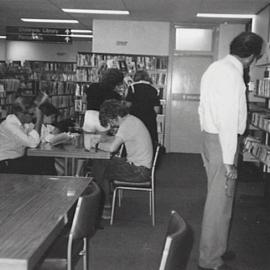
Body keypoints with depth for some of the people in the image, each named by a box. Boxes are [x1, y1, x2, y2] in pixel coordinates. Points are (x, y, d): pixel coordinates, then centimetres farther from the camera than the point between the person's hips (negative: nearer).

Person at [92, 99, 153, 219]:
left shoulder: (128, 123, -20)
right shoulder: (130, 120, 11)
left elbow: (112, 147, -28)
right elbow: (116, 138, 23)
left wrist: (98, 145, -11)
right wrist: (102, 139, 7)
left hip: (139, 170, -10)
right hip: (136, 163, 10)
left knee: (101, 172, -3)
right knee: (98, 163, 11)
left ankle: (106, 207, 12)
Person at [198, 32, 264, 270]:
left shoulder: (217, 67, 11)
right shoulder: (232, 74, -19)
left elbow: (205, 107, 15)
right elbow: (228, 120, -22)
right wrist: (229, 160, -20)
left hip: (209, 135, 10)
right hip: (222, 141, -10)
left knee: (218, 198, 20)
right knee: (220, 201, 1)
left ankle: (215, 248, 35)